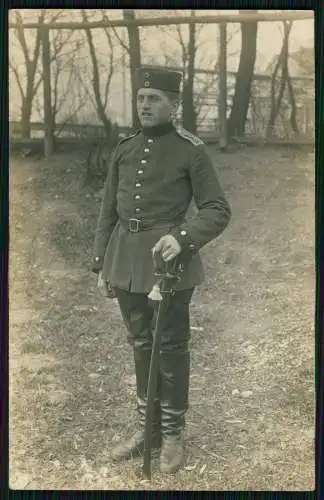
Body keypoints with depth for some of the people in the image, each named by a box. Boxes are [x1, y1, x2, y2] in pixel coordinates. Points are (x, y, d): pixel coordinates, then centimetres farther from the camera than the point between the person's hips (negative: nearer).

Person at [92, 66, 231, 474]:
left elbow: (218, 210, -7)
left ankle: (172, 433, 23)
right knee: (140, 344, 14)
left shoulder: (191, 151, -6)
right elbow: (108, 211, 13)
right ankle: (146, 427, 30)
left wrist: (183, 238, -23)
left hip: (168, 259, -5)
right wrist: (101, 264, 11)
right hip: (127, 261, 5)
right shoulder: (124, 149, 9)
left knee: (171, 346, 5)